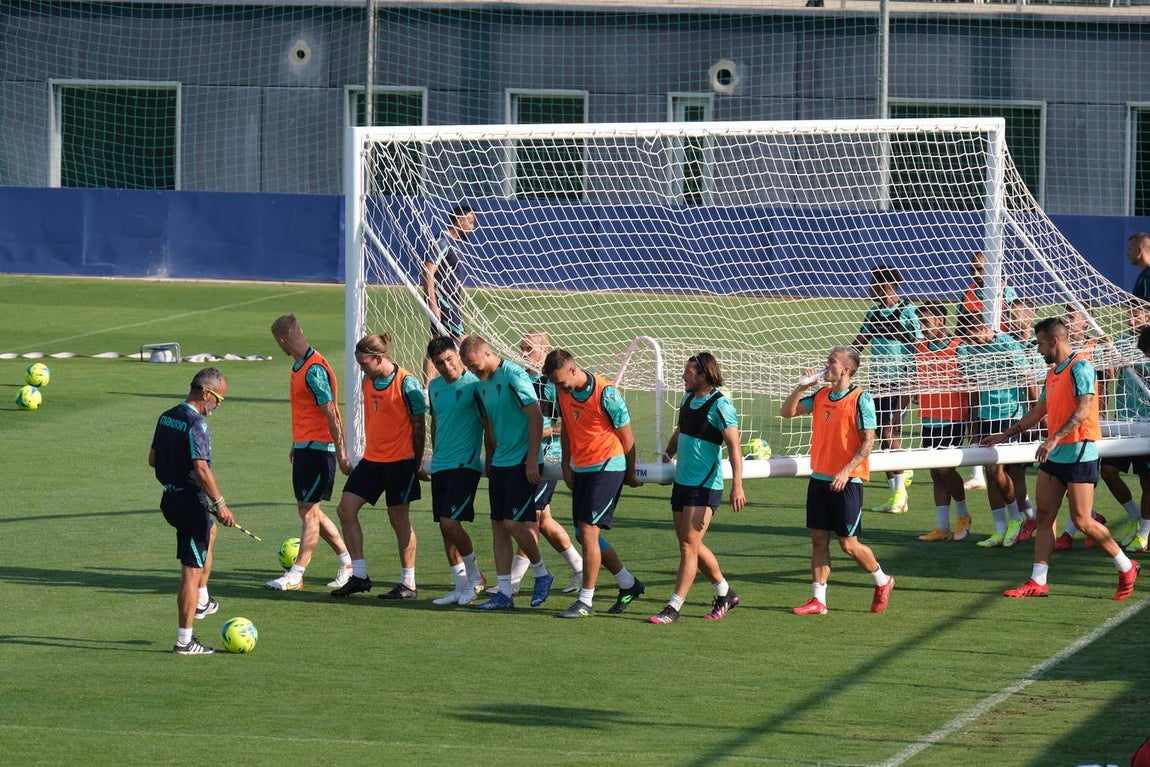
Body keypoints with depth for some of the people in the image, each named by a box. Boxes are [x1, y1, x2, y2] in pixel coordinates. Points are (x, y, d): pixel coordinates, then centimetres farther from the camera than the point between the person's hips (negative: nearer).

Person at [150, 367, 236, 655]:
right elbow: (201, 469, -26)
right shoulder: (196, 424, -20)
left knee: (209, 531, 36)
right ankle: (184, 641, -2)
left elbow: (153, 458, 17)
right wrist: (220, 504, -22)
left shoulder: (167, 417, 8)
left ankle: (201, 602, 40)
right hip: (191, 502, -10)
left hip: (170, 499, 10)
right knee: (192, 571, -4)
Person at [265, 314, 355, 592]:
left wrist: (341, 453, -18)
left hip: (318, 449, -10)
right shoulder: (298, 366, 12)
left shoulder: (315, 370, -18)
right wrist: (295, 443, 28)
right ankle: (348, 561, 22)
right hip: (304, 447, 10)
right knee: (309, 511, 13)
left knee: (308, 511, -5)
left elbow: (331, 415, -19)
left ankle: (296, 575, -2)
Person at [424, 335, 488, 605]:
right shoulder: (434, 386, 10)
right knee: (445, 527, 7)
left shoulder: (473, 384, -10)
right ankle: (461, 588, 15)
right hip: (440, 466, 7)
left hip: (465, 464, -7)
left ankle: (475, 578, 4)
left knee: (450, 522, -15)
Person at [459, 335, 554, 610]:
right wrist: (489, 461, 21)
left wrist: (532, 460, -19)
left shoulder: (514, 376, -15)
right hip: (499, 463, 8)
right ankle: (504, 593, 7)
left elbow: (536, 417, -17)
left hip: (522, 462, -8)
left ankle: (542, 574, 11)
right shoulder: (481, 386, 11)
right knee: (499, 526, 5)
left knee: (514, 522, -11)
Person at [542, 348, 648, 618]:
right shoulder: (564, 393, 2)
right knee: (584, 534, 10)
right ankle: (629, 584, 27)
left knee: (588, 531, -12)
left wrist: (631, 474, -1)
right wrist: (566, 464, 13)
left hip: (607, 467, -8)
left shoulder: (606, 393, -19)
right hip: (581, 469, 8)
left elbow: (626, 437, -10)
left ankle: (586, 601, -5)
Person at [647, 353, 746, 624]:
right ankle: (725, 594, 30)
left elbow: (734, 446, -19)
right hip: (682, 481, 9)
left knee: (689, 546, -8)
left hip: (705, 487, -9)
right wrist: (668, 454, 16)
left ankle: (673, 608, -7)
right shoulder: (688, 398, 10)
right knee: (690, 545, 15)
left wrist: (737, 485, -26)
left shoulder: (720, 405, -15)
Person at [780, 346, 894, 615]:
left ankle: (882, 582, 22)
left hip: (847, 482, -6)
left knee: (848, 544, -1)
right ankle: (818, 600, 8)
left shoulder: (861, 399, -11)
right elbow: (787, 412, 17)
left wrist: (846, 471, -21)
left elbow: (868, 442, -13)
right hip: (819, 479, 6)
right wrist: (801, 386, 1)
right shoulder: (820, 396, 8)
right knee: (818, 540, 5)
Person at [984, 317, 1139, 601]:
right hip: (1054, 455, 9)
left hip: (1079, 453, -9)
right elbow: (1037, 412, 27)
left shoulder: (1080, 368, -12)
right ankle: (1038, 582, 4)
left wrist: (1054, 439, -31)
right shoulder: (1053, 373, 16)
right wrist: (1004, 435, 29)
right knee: (1044, 516, 4)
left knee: (1082, 521, -8)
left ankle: (1126, 568, 8)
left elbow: (1083, 410, -23)